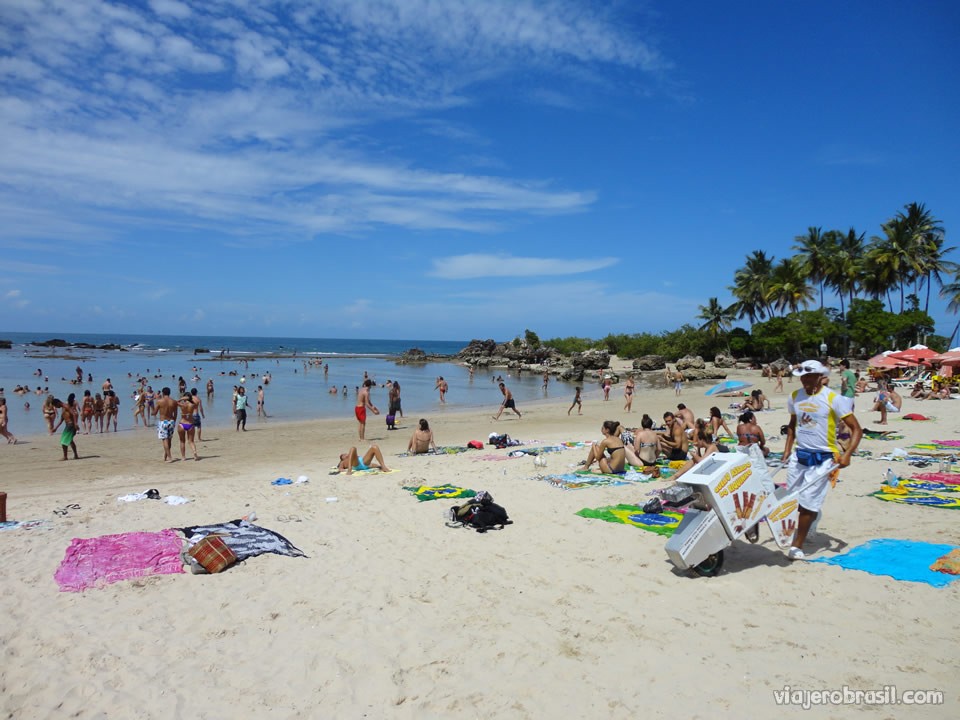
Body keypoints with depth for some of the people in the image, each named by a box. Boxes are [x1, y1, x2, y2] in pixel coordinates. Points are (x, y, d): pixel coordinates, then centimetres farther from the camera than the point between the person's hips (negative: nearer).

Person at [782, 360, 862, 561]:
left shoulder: (833, 399, -10)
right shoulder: (795, 396, 5)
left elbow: (856, 429, -9)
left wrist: (847, 454, -21)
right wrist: (787, 449, 12)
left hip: (822, 459, -5)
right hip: (799, 456, 5)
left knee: (808, 504, -5)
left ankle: (797, 546, 5)